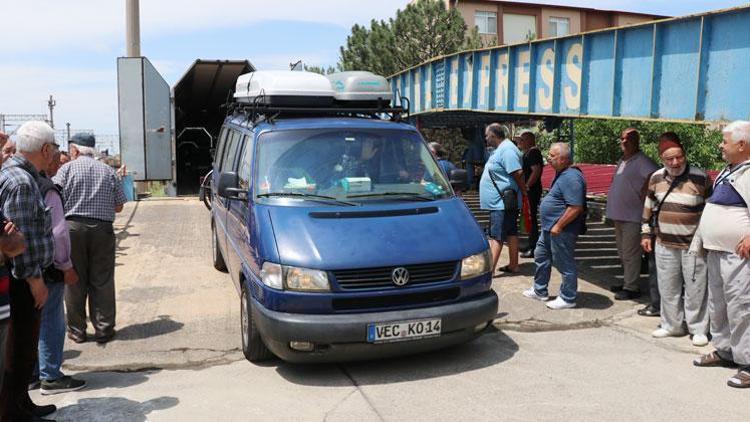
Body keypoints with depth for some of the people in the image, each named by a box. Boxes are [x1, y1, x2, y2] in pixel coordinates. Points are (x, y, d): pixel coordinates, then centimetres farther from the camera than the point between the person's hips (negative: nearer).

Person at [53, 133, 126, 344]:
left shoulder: (66, 169, 0)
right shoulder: (109, 171, 7)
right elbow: (119, 206, 9)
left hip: (73, 227, -1)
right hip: (103, 229, 2)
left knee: (74, 281, 8)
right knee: (102, 282, 7)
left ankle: (77, 331, 15)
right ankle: (104, 330, 11)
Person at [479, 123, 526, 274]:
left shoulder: (507, 150, -19)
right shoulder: (500, 149, 14)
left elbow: (518, 173, -24)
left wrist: (523, 191, -13)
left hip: (501, 202, -10)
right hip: (501, 201, 10)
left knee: (496, 236, -9)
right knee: (511, 233, 14)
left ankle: (490, 269, -9)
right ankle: (513, 265, 22)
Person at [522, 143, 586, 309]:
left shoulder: (571, 178, -22)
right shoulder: (561, 174, 11)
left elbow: (576, 208, -27)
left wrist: (558, 226, -24)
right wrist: (552, 226, 18)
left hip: (562, 231, -11)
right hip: (550, 227, 11)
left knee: (565, 264, 2)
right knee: (541, 256, 20)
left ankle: (568, 299, 16)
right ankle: (540, 291, 34)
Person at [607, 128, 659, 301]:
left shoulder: (641, 161, -14)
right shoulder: (623, 161, 15)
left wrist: (642, 197, -23)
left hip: (632, 216, -10)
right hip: (619, 215, 10)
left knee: (630, 253, -4)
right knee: (623, 253, 18)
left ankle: (631, 287, 3)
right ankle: (627, 282, 29)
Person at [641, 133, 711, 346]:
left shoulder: (700, 178, -9)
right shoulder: (656, 178, 4)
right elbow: (648, 207, 15)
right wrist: (646, 233, 14)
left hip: (693, 245, -4)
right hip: (664, 244, 4)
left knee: (695, 289, 2)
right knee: (668, 288, 13)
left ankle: (698, 330, 16)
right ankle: (671, 325, 27)